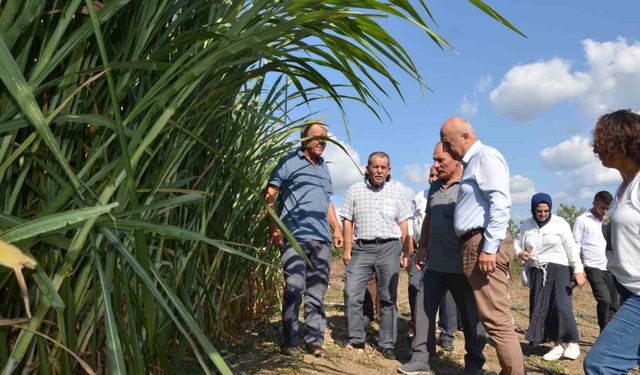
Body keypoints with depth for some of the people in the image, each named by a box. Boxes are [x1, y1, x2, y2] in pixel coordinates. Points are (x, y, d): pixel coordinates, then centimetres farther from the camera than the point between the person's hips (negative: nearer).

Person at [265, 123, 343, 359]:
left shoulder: (324, 167, 23)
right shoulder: (290, 161, 3)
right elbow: (270, 194, -4)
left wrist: (337, 229, 18)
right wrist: (273, 228, -13)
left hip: (322, 239, 6)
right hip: (294, 236, -6)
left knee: (317, 291, 7)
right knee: (294, 287, -8)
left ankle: (314, 340, 16)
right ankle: (289, 342, 6)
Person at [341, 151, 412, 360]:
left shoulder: (396, 192, 10)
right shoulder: (355, 190, 8)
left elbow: (403, 225, 10)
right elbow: (348, 221, 5)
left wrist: (405, 254, 5)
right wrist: (347, 249, -3)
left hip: (389, 248, 0)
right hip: (361, 248, 0)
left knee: (388, 298, 4)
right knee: (352, 294, -6)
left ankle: (388, 344, 13)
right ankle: (356, 340, 8)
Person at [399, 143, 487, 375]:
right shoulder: (435, 188, 13)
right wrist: (422, 246, 20)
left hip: (461, 266, -6)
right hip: (435, 264, 6)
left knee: (470, 316, 8)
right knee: (424, 309, 5)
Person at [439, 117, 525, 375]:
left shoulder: (486, 156, -6)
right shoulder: (472, 163, 23)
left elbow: (501, 204, -18)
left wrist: (489, 247, -23)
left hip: (484, 245, -10)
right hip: (474, 245, 10)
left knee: (496, 319, -9)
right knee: (492, 317, 12)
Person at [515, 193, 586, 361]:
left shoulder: (560, 223, -3)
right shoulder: (526, 225, 6)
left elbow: (571, 247, -4)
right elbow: (517, 242, 13)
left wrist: (578, 270, -9)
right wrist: (520, 253, -10)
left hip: (559, 269, -4)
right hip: (537, 271, 4)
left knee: (562, 305, -11)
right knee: (541, 308, 1)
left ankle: (572, 342, 7)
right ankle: (558, 344, 10)